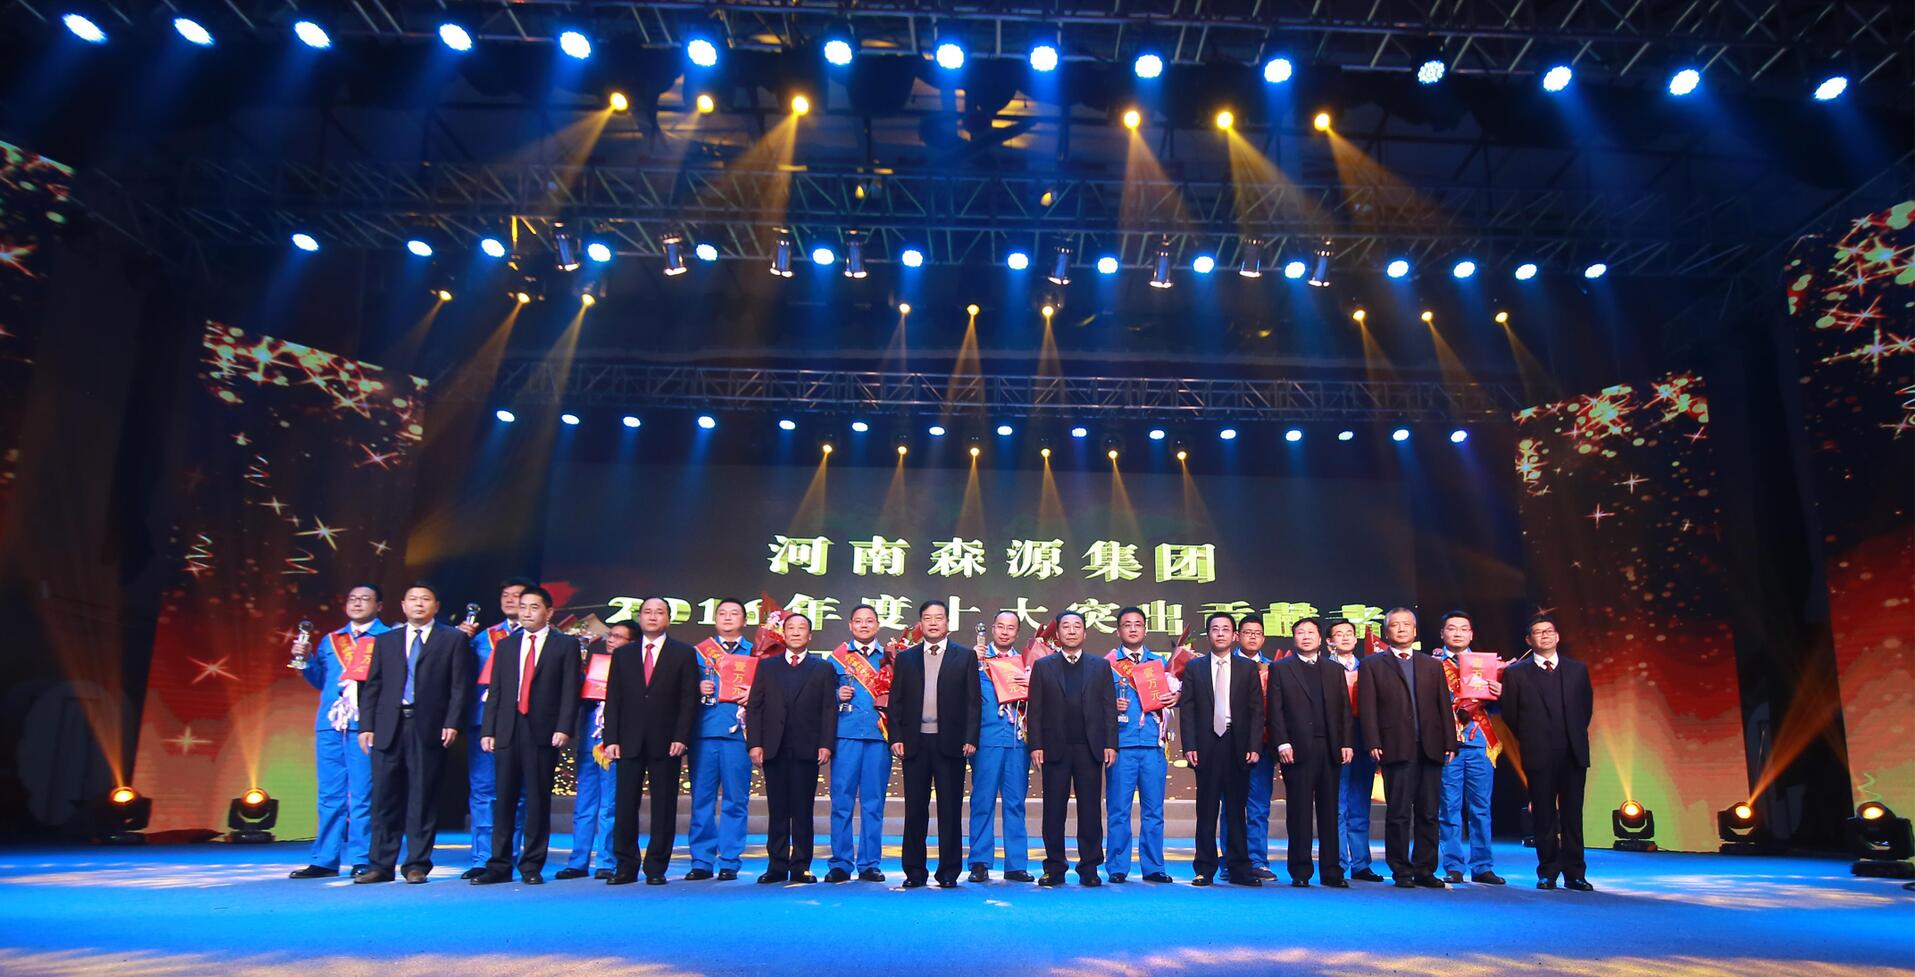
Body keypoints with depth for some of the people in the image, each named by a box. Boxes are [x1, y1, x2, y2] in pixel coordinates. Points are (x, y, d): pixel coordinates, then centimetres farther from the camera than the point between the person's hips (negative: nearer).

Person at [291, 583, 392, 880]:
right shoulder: (329, 641, 19)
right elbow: (319, 680, 16)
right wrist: (306, 660, 1)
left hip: (365, 725, -5)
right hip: (329, 725, 5)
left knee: (362, 796, -3)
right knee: (330, 796, 8)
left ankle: (361, 862, 2)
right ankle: (324, 861, 12)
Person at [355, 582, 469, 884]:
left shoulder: (452, 639, 7)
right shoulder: (385, 641, 16)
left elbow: (460, 686, 1)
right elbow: (371, 686, 13)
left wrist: (452, 723, -9)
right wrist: (366, 725, 4)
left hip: (429, 729, -3)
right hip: (388, 728, 3)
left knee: (423, 799, 1)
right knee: (385, 798, 4)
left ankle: (417, 865, 9)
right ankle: (381, 865, 13)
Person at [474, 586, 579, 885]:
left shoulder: (566, 645, 4)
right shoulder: (505, 646, 16)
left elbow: (570, 691, -3)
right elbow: (495, 691, 13)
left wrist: (564, 728, -13)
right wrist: (488, 730, 5)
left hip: (544, 732, -3)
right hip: (508, 730, 4)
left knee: (538, 800, 1)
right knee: (504, 799, 5)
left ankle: (532, 866, 9)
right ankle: (499, 865, 11)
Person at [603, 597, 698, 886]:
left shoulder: (684, 653, 5)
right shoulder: (622, 654, 13)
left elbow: (689, 699, -1)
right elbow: (613, 700, 9)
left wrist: (680, 738, -10)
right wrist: (611, 739, -1)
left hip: (666, 742, -2)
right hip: (629, 742, 2)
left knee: (664, 808, 2)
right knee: (624, 807, 2)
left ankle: (656, 869, 9)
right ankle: (625, 867, 12)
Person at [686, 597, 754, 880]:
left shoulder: (754, 652, 11)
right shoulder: (699, 651, 14)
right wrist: (698, 689, -7)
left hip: (738, 732, -1)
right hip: (704, 731, 1)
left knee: (735, 800, 1)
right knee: (702, 798, 2)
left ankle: (729, 862, 8)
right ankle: (701, 862, 10)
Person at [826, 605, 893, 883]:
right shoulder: (837, 657, 11)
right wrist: (837, 696, -8)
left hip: (879, 735, 1)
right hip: (846, 734, -1)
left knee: (874, 802, 3)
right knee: (842, 800, -1)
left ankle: (869, 864, 10)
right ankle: (841, 863, 6)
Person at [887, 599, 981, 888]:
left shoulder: (964, 657, 6)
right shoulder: (905, 658, 12)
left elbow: (973, 701, 2)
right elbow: (896, 700, 9)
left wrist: (970, 739, -7)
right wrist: (896, 737, -1)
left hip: (950, 743, -2)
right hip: (915, 743, 2)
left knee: (950, 810, 2)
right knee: (915, 809, 5)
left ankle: (949, 872, 10)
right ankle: (914, 872, 13)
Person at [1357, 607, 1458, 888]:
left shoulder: (1433, 665, 17)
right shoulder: (1372, 665, 8)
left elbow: (1444, 706, 12)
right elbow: (1367, 707, 0)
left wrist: (1450, 742, 3)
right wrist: (1374, 743, -9)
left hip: (1431, 749, 3)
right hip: (1397, 749, -3)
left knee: (1428, 814, 5)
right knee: (1398, 814, -1)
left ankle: (1424, 869, 13)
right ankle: (1401, 871, 7)